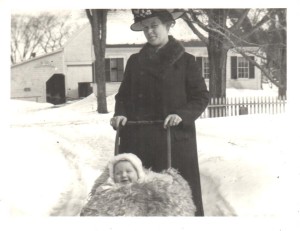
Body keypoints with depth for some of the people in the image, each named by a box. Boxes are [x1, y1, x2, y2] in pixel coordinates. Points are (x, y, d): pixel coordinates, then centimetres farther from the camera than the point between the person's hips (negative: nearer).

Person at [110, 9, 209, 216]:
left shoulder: (185, 61, 2)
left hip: (174, 139, -3)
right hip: (138, 140, 3)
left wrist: (182, 115, -15)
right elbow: (123, 95, 18)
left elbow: (201, 97, 1)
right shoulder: (135, 61, 13)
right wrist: (120, 114, -1)